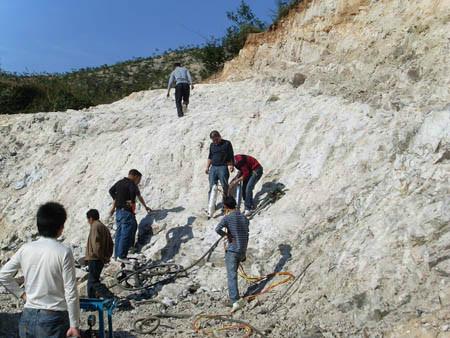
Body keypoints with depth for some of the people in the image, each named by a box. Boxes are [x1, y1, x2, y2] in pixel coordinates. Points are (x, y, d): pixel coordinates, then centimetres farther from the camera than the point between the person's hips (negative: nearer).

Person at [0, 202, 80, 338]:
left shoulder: (25, 249, -1)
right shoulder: (64, 252, -14)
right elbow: (71, 292, -12)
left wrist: (21, 293, 14)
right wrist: (74, 324, -6)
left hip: (28, 315, 5)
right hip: (54, 317, -4)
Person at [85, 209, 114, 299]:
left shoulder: (95, 226, -11)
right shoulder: (104, 227, 18)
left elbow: (96, 243, -22)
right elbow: (111, 244, 18)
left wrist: (100, 256, -15)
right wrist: (107, 256, 15)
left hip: (95, 259, -9)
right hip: (102, 259, 9)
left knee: (93, 281, -9)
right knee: (91, 281, 17)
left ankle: (110, 297, -17)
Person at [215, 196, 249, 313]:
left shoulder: (227, 218, -9)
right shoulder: (244, 218, 9)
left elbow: (217, 229, -27)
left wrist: (226, 234, -6)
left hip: (232, 250, -6)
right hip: (242, 251, 6)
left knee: (231, 276, -7)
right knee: (233, 272, 25)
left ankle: (236, 301, -19)